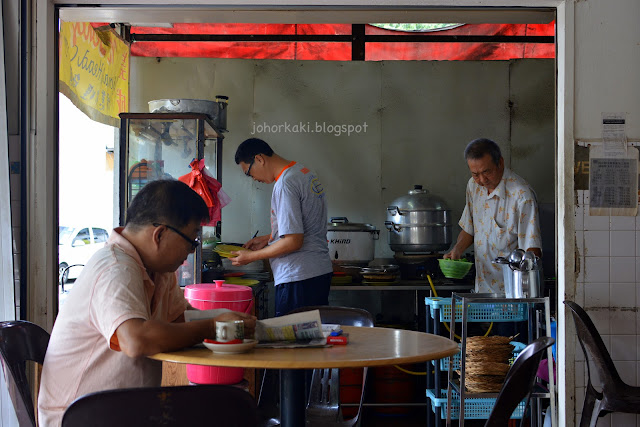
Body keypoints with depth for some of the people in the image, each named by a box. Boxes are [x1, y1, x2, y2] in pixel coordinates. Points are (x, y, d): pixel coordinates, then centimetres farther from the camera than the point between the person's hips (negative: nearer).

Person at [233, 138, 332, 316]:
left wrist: (251, 256, -10)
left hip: (299, 278, -10)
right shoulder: (304, 171, 13)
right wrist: (269, 238, 21)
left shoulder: (285, 184, -17)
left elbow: (294, 242, -20)